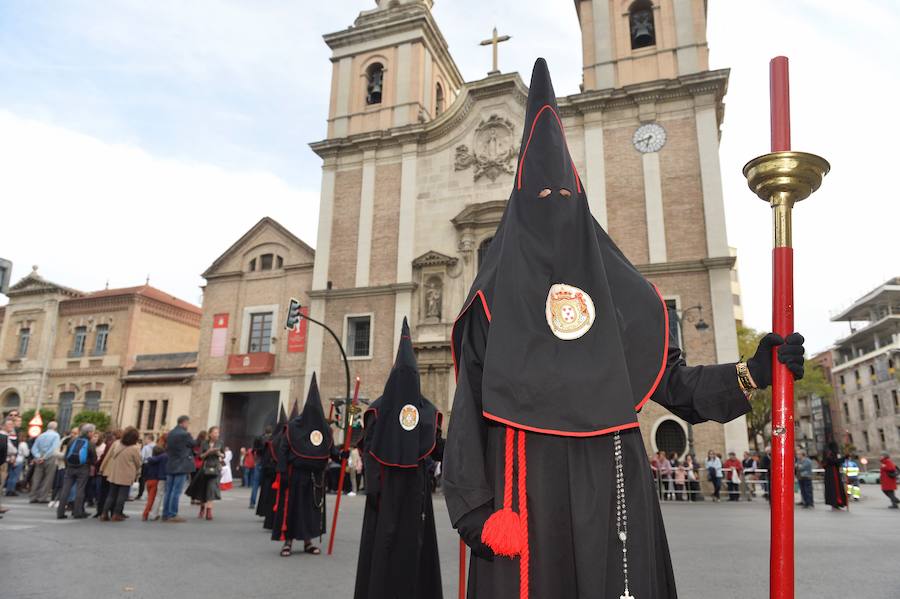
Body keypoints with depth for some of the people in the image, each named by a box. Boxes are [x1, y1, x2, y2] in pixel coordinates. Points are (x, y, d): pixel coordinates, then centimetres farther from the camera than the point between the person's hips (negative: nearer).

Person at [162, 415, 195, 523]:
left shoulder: (170, 433, 10)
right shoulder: (185, 434, -15)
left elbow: (167, 448, 16)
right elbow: (194, 446, -3)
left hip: (170, 466, 8)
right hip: (182, 466, -8)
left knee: (168, 491, 11)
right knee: (176, 491, -4)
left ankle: (165, 514, 15)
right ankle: (172, 515, -1)